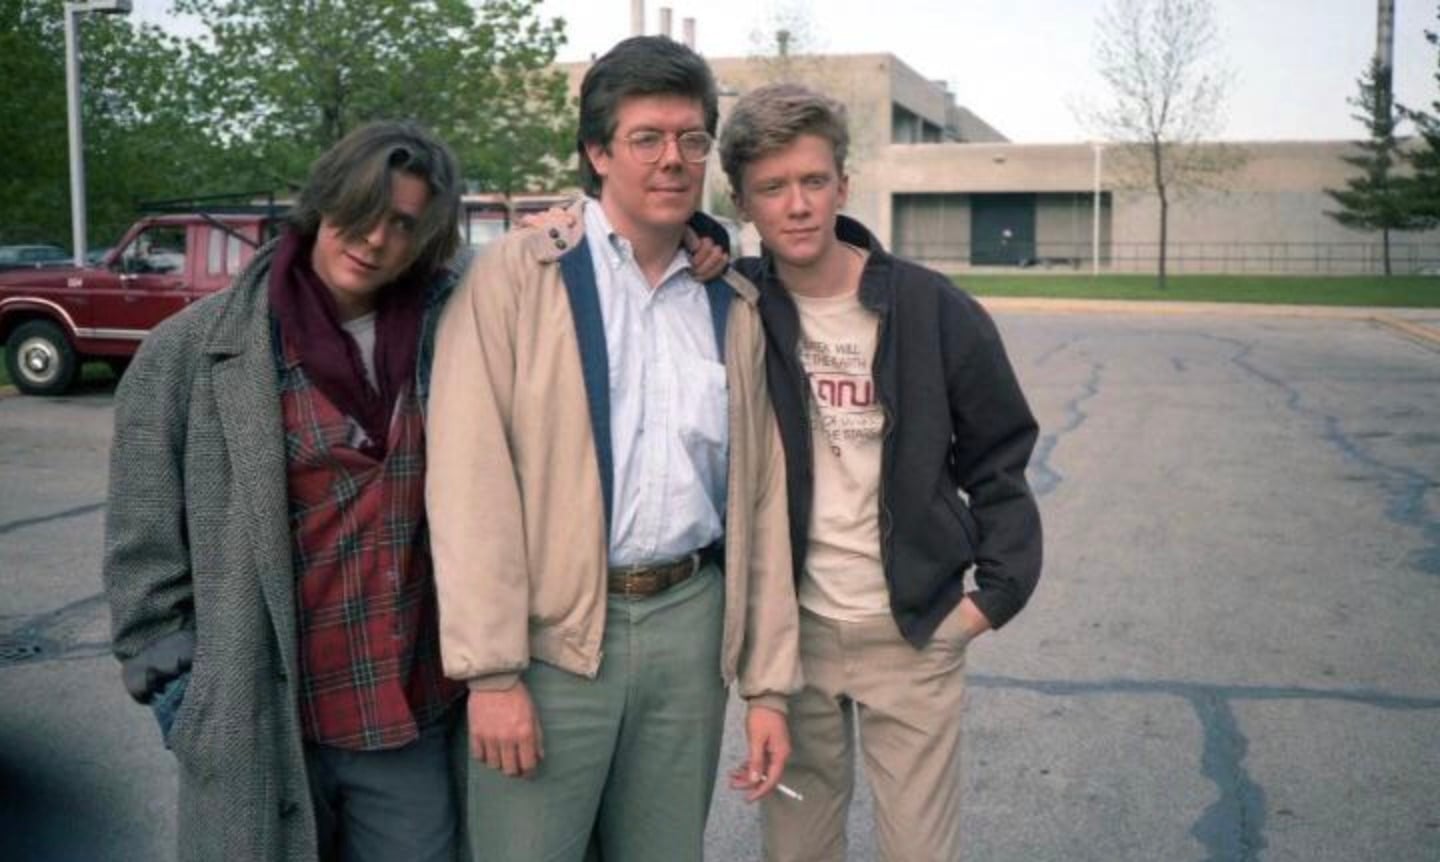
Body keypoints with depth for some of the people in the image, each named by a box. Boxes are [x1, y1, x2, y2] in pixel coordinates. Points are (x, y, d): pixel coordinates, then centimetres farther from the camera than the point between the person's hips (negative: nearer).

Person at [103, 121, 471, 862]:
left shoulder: (446, 336, 2)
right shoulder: (191, 353, -6)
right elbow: (144, 550, -2)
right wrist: (179, 691, -4)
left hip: (416, 719, 3)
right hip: (256, 728, -2)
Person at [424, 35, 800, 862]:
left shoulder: (735, 305, 10)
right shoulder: (518, 274, -4)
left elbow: (761, 498, 10)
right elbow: (471, 477, -10)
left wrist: (769, 682, 8)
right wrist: (491, 669, -14)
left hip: (690, 625, 4)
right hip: (551, 634, -4)